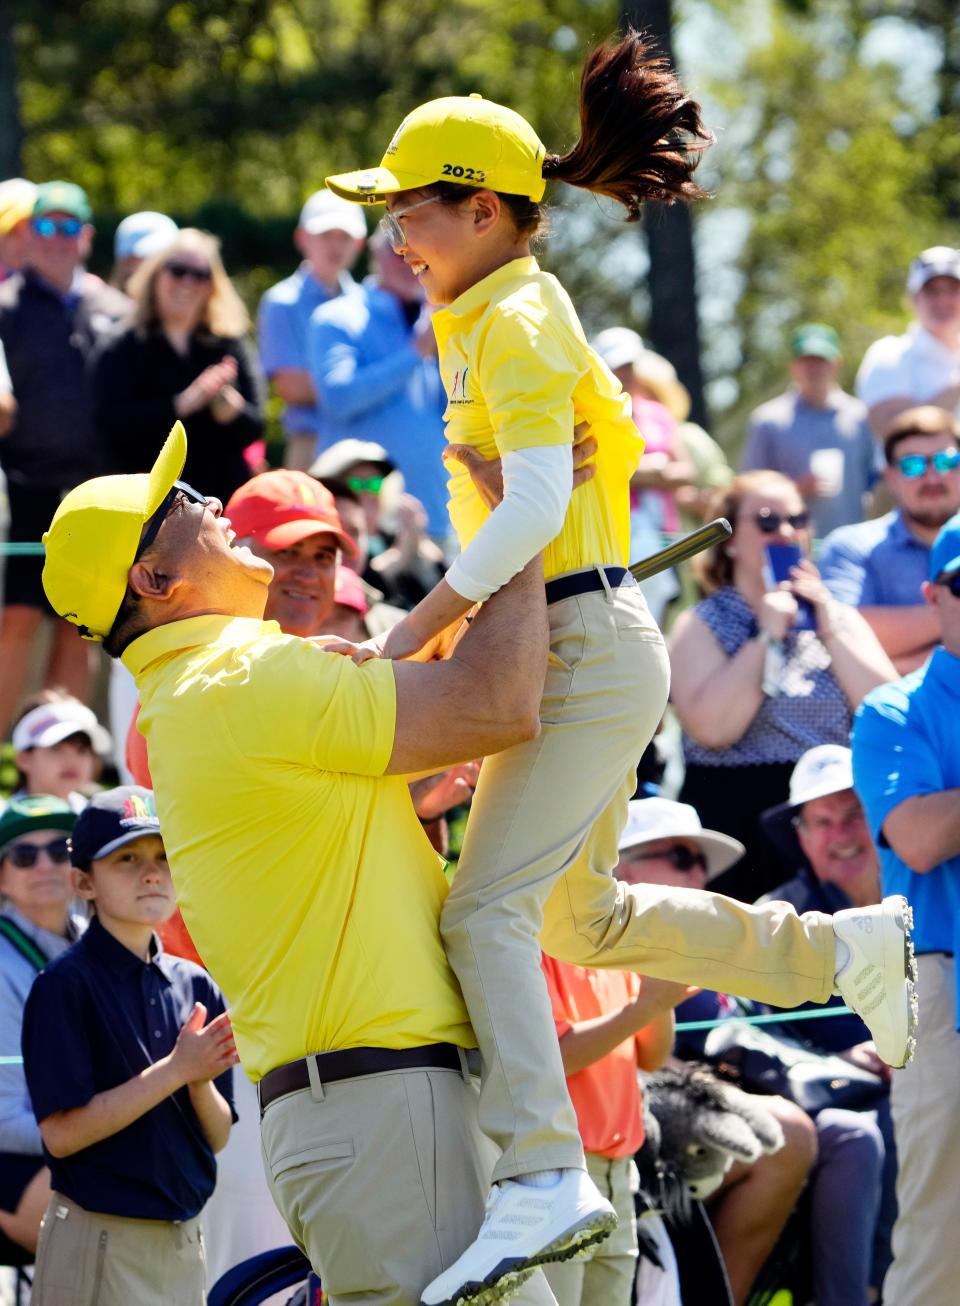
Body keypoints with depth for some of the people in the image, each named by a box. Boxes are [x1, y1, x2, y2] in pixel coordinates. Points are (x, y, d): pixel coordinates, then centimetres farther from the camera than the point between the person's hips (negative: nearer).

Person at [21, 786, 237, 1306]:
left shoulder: (195, 986, 9)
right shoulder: (64, 985, -8)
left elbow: (217, 1137, 9)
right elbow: (62, 1133, -17)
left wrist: (201, 1081, -12)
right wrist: (176, 1070, -18)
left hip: (183, 1243, 6)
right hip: (98, 1244, -6)